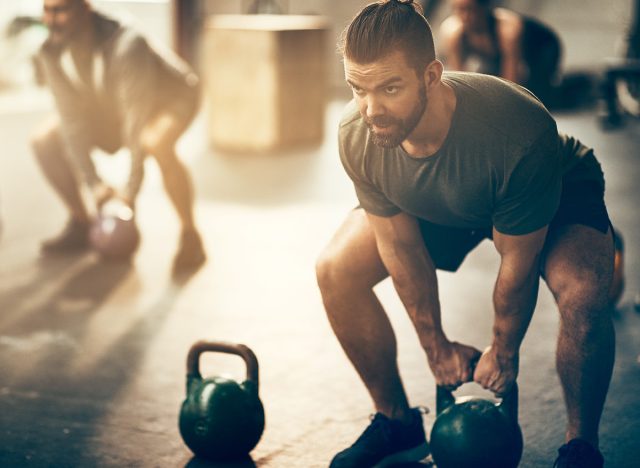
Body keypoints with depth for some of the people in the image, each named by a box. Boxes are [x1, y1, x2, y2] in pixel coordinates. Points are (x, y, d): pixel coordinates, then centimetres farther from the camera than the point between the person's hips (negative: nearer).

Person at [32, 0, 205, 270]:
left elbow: (138, 118, -37)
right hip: (108, 106, 7)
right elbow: (71, 117, -16)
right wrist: (93, 182, -20)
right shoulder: (51, 54, -21)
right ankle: (80, 223, 9)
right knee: (44, 141, -9)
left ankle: (190, 236, -22)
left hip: (172, 97, -6)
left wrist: (131, 189, -34)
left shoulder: (125, 45, -40)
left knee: (156, 143, -40)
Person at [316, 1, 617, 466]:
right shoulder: (357, 136, -30)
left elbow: (517, 262, -28)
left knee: (582, 293, -34)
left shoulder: (519, 133, -43)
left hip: (558, 191, -4)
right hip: (437, 205, 4)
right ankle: (396, 421, 10)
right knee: (336, 271, -10)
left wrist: (503, 353, -14)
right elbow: (400, 246, -14)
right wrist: (437, 346, -6)